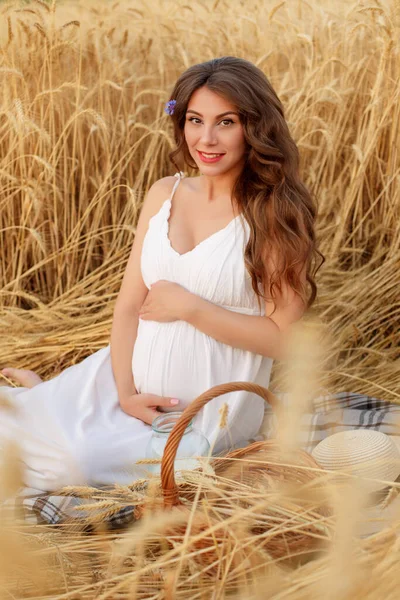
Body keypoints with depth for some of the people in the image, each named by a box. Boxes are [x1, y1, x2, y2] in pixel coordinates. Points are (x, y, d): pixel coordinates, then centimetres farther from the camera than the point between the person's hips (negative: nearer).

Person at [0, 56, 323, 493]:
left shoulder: (276, 215, -11)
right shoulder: (164, 194, 5)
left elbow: (280, 338, -13)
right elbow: (128, 306, 2)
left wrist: (187, 306, -16)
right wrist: (127, 392, -12)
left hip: (207, 411, -4)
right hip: (135, 383, 4)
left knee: (69, 461, -23)